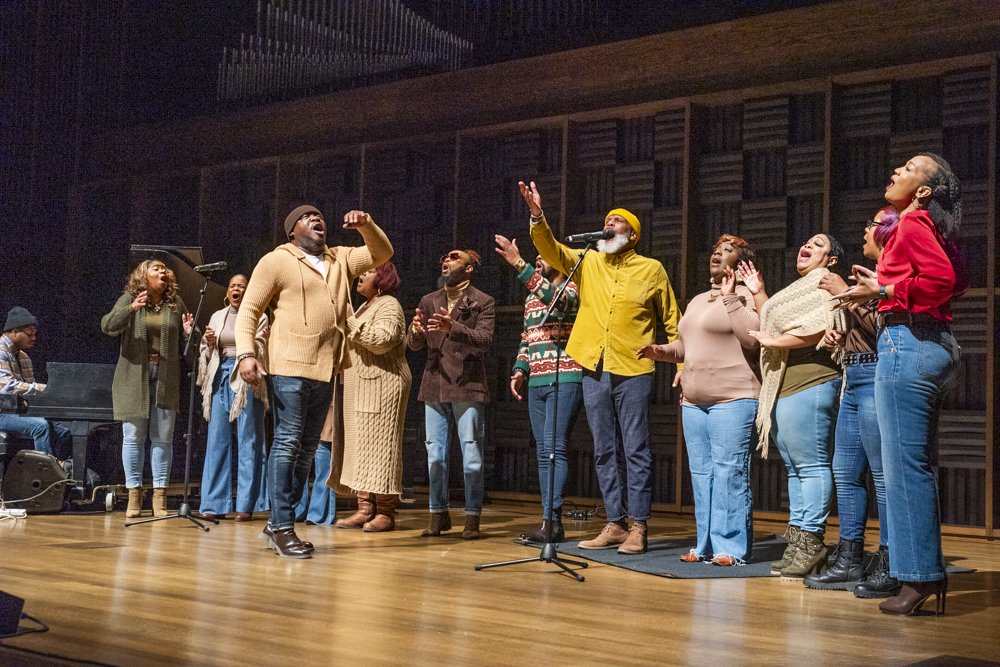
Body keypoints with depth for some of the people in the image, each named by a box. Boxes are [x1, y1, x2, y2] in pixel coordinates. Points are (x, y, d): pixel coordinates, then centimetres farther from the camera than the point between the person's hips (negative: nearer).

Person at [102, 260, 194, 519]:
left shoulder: (176, 303, 11)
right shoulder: (128, 299, 4)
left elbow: (186, 344, 17)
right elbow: (108, 326, -10)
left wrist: (189, 333, -7)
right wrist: (131, 309, -26)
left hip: (166, 378, 2)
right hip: (134, 376, -1)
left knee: (162, 437, 1)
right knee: (133, 436, 1)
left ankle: (159, 496, 5)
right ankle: (134, 495, 8)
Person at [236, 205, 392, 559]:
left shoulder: (340, 260, 20)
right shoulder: (276, 261, 3)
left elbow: (382, 252, 21)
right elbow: (249, 310, -2)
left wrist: (365, 224, 3)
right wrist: (246, 353, -16)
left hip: (326, 368, 7)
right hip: (290, 366, -7)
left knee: (307, 448, 8)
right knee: (287, 441, -9)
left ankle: (277, 525, 15)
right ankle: (282, 527, -6)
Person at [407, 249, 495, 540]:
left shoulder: (482, 302, 2)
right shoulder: (428, 301, 16)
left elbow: (484, 339, -13)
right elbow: (414, 345, 11)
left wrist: (453, 328, -29)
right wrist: (416, 331, -12)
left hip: (467, 387, -5)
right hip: (434, 387, 5)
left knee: (471, 455, -3)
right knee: (435, 454, 7)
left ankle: (472, 518, 3)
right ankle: (438, 515, 15)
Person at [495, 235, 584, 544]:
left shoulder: (573, 290, -3)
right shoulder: (531, 299, 20)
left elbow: (555, 298, -25)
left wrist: (519, 264, -28)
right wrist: (519, 370, 9)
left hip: (565, 379, -8)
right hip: (536, 382, 8)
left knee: (554, 446, -15)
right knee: (543, 450, 5)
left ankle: (553, 521, -16)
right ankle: (550, 522, 7)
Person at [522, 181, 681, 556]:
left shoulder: (651, 270, 5)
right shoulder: (587, 263, 12)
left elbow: (673, 321, 8)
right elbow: (551, 250, -1)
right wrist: (537, 217, -17)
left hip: (633, 372, -4)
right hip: (594, 370, 4)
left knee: (636, 451, -2)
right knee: (604, 452, 7)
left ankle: (638, 528, 2)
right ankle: (615, 525, 15)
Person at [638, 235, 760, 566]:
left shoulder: (744, 296, -3)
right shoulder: (698, 301, 22)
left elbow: (752, 338, -19)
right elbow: (685, 346, 30)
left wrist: (730, 298, -16)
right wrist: (660, 351, 11)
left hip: (733, 399, -8)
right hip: (694, 401, 8)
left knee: (729, 473, -10)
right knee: (701, 473, 8)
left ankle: (732, 547, -5)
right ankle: (707, 545, 14)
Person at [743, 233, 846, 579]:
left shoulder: (824, 284, -4)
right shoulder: (799, 288, 28)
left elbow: (820, 328, -19)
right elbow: (773, 322, 33)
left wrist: (775, 341, -11)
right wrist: (757, 293, 26)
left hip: (809, 385, -11)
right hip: (783, 390, 11)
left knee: (811, 465, -10)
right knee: (796, 468, 9)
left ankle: (811, 543, -10)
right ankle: (797, 543, 12)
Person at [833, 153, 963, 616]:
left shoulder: (912, 223, -8)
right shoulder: (933, 229, 18)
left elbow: (942, 278, -20)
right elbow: (956, 282, 19)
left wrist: (885, 291, -13)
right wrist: (886, 287, 21)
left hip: (908, 344, -10)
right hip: (935, 346, 10)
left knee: (905, 466, -7)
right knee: (921, 466, 13)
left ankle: (917, 578, -4)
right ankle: (932, 575, 17)